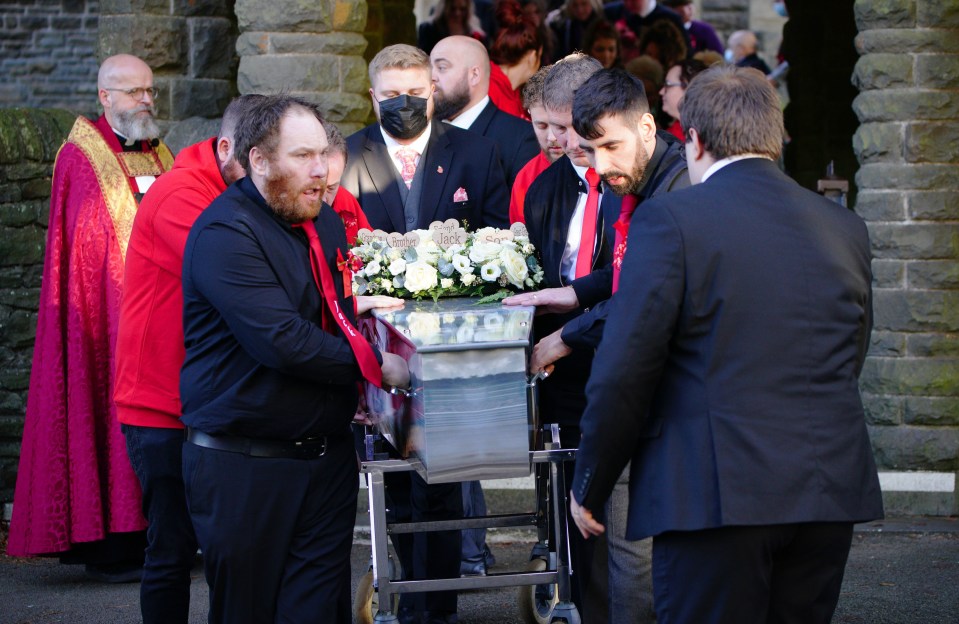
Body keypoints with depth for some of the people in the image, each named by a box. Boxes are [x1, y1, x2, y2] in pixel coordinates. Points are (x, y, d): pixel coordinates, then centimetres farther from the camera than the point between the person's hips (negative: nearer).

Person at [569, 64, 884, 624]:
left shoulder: (670, 221, -7)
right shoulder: (846, 227, 10)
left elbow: (624, 372, -9)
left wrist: (590, 488, 1)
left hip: (718, 493, -5)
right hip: (830, 490, 5)